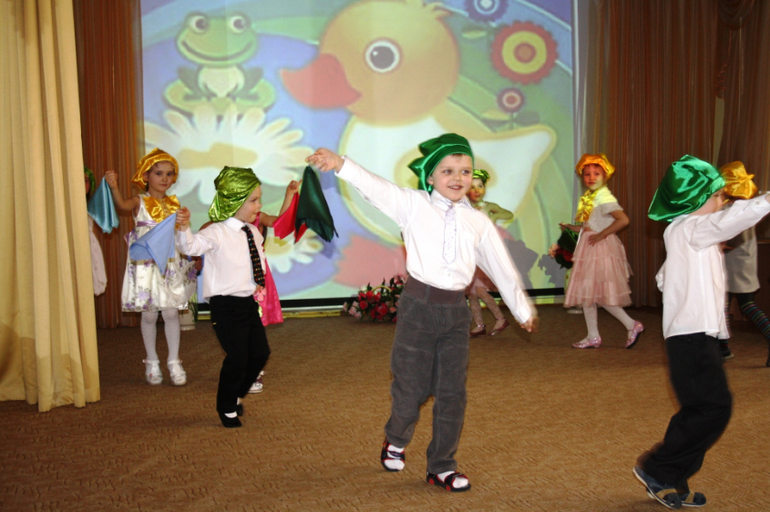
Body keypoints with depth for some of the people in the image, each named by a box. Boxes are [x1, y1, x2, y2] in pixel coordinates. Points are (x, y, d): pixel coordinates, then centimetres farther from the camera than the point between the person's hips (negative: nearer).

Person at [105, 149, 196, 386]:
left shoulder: (173, 204, 8)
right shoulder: (140, 201, -4)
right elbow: (121, 206, -29)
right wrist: (113, 187, -44)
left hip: (171, 264, 3)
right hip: (146, 264, -3)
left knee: (171, 312, 2)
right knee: (149, 314, 4)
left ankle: (174, 362, 12)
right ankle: (152, 363, 18)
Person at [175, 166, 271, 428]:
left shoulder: (253, 232, 9)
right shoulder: (217, 233, -14)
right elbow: (191, 246, -27)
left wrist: (260, 283, 11)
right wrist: (184, 228, -46)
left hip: (249, 301, 8)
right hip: (226, 305, -8)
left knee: (260, 352, 10)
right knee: (237, 356, -6)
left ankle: (236, 395, 33)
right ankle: (227, 407, 16)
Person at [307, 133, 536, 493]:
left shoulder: (478, 222, 8)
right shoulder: (414, 205, -2)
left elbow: (501, 267, 16)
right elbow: (376, 187, -16)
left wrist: (522, 309, 24)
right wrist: (341, 164, -33)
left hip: (456, 310, 3)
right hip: (419, 305, -3)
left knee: (452, 393, 6)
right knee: (412, 388, 4)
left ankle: (442, 466, 22)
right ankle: (396, 441, 36)